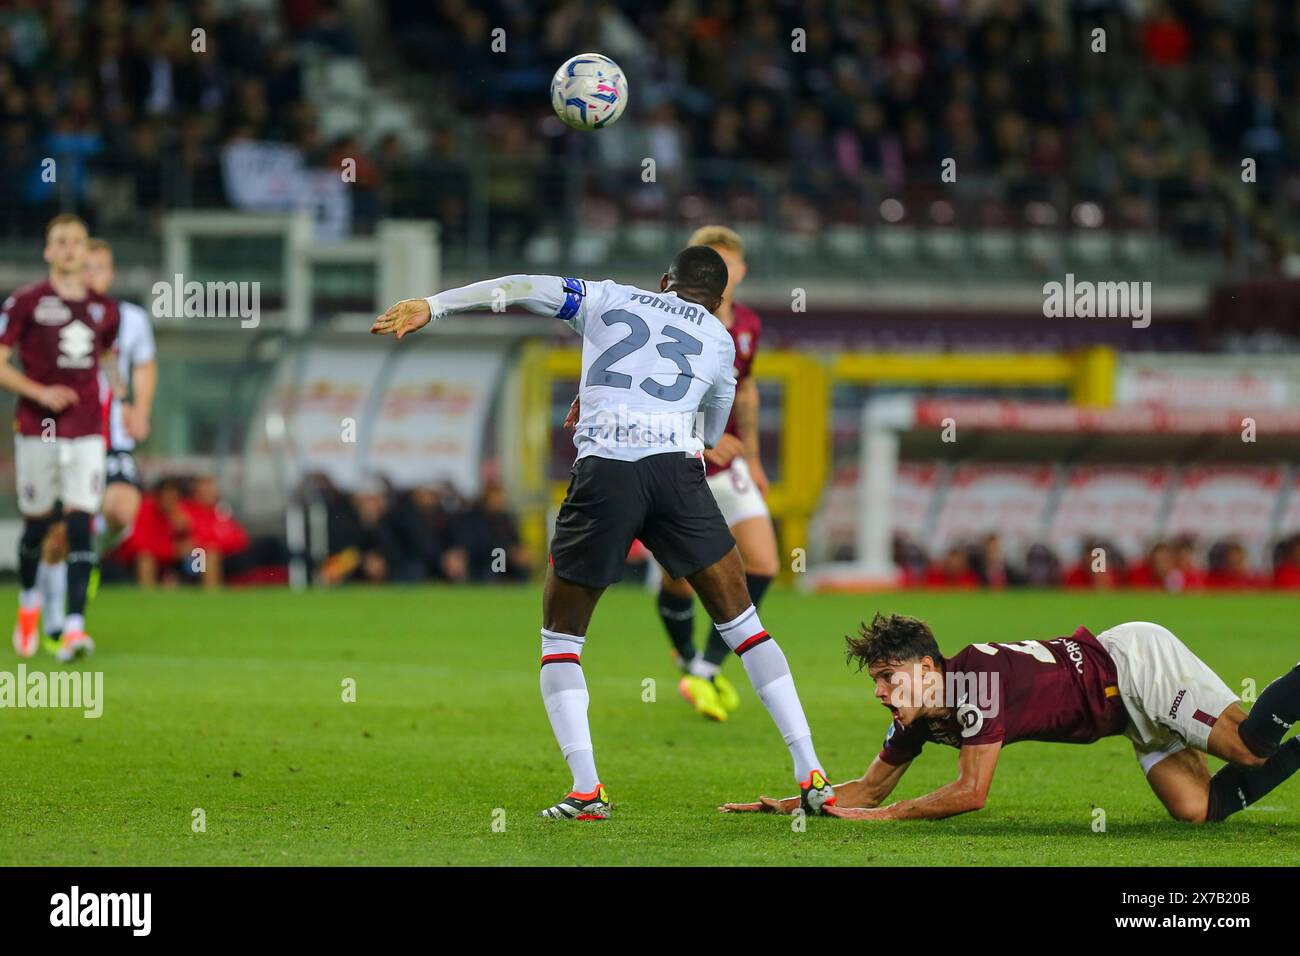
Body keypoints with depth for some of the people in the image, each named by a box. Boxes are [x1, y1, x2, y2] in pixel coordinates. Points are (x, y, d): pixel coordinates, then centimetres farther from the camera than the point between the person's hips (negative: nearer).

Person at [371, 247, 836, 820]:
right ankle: (811, 777, 9)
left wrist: (429, 307, 8)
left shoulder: (607, 300, 21)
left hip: (604, 472, -1)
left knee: (560, 635, 14)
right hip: (679, 471, 1)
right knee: (741, 622, 14)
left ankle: (586, 790, -1)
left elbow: (522, 289, 9)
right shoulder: (720, 340, 24)